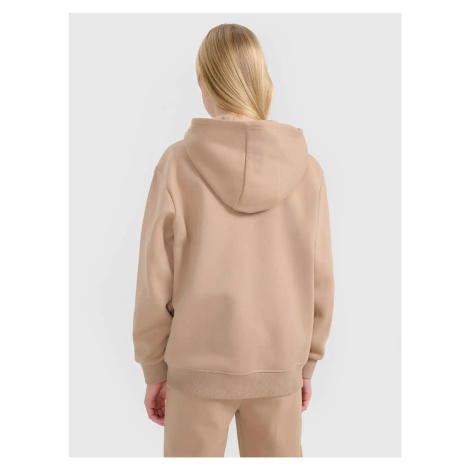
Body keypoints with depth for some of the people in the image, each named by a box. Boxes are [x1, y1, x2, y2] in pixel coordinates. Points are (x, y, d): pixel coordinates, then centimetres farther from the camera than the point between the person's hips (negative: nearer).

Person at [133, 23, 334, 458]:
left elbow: (156, 282, -8)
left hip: (197, 369, -1)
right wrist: (307, 363, 12)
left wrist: (154, 369, 4)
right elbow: (319, 281, -1)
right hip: (279, 370, 2)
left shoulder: (179, 164, -12)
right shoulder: (305, 168, -7)